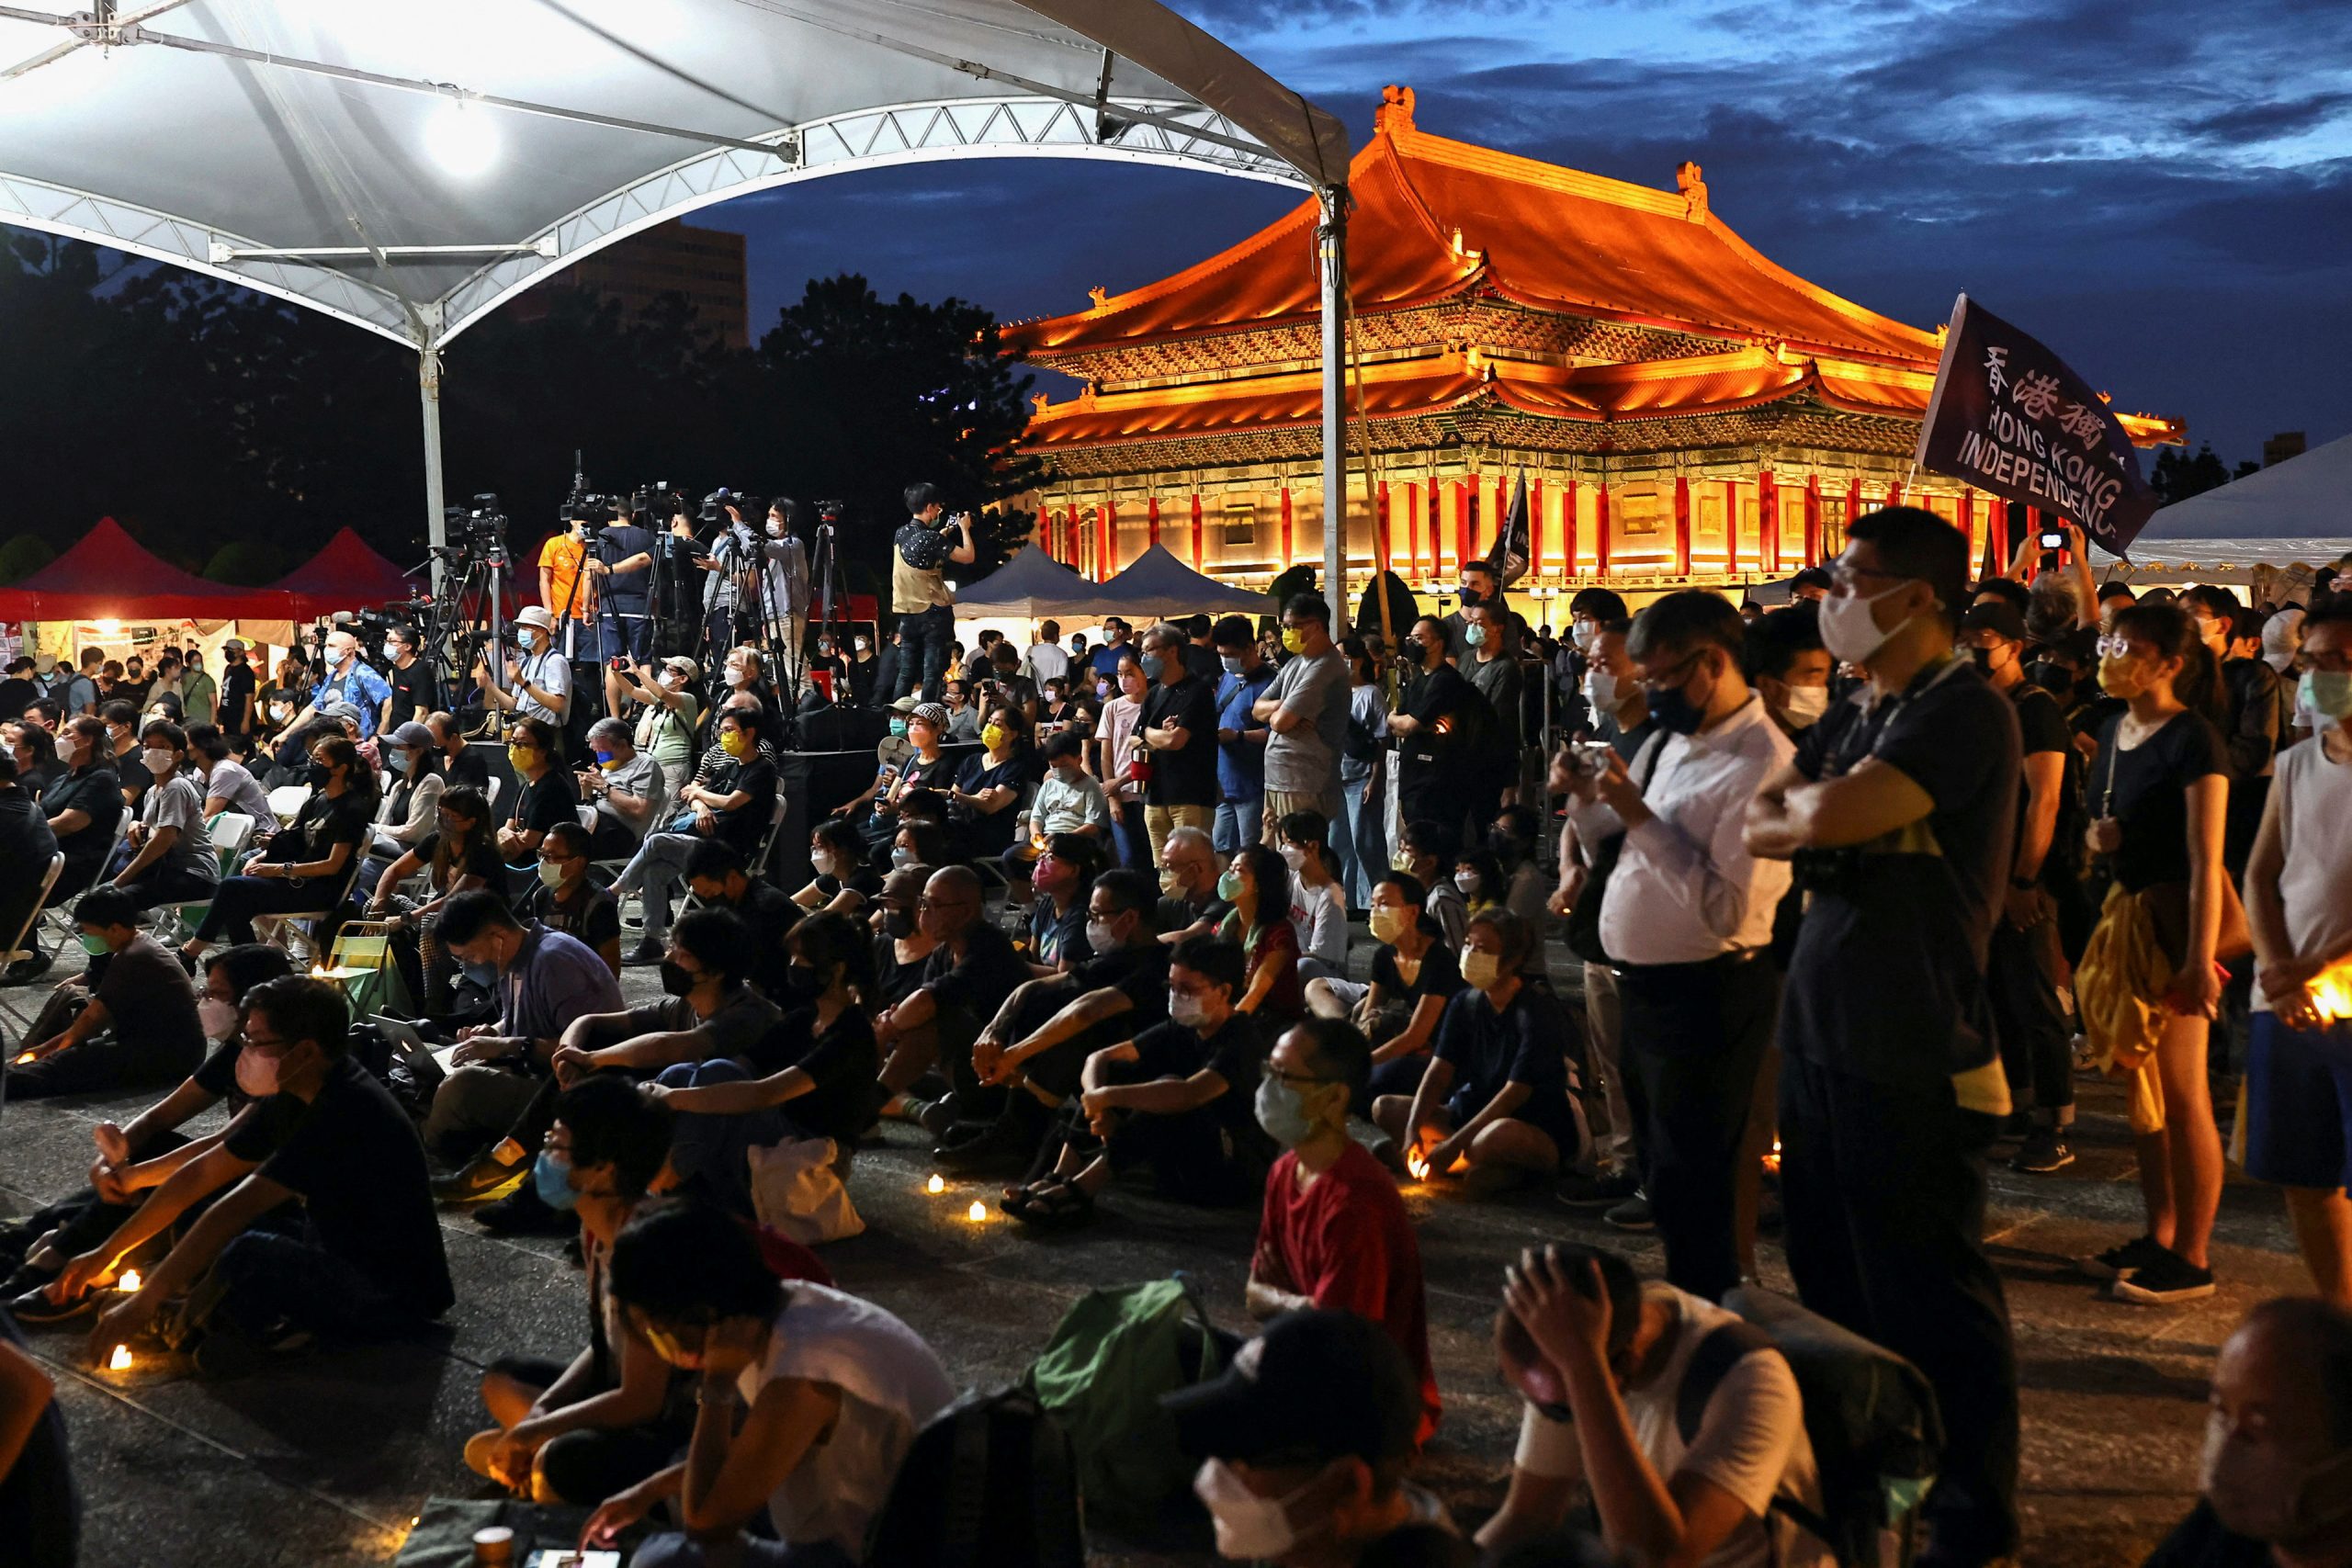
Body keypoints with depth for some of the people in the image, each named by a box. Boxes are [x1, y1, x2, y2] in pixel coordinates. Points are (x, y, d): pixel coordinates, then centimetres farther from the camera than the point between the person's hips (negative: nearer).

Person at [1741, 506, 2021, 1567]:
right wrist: (1815, 821, -11)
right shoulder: (1854, 717, 13)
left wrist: (1802, 804, -5)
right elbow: (1759, 829, 8)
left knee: (1929, 1291, 2)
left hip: (1910, 1052, -9)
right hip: (1820, 1034, 9)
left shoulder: (1965, 711, -15)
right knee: (1833, 1277, 20)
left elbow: (1829, 816, -26)